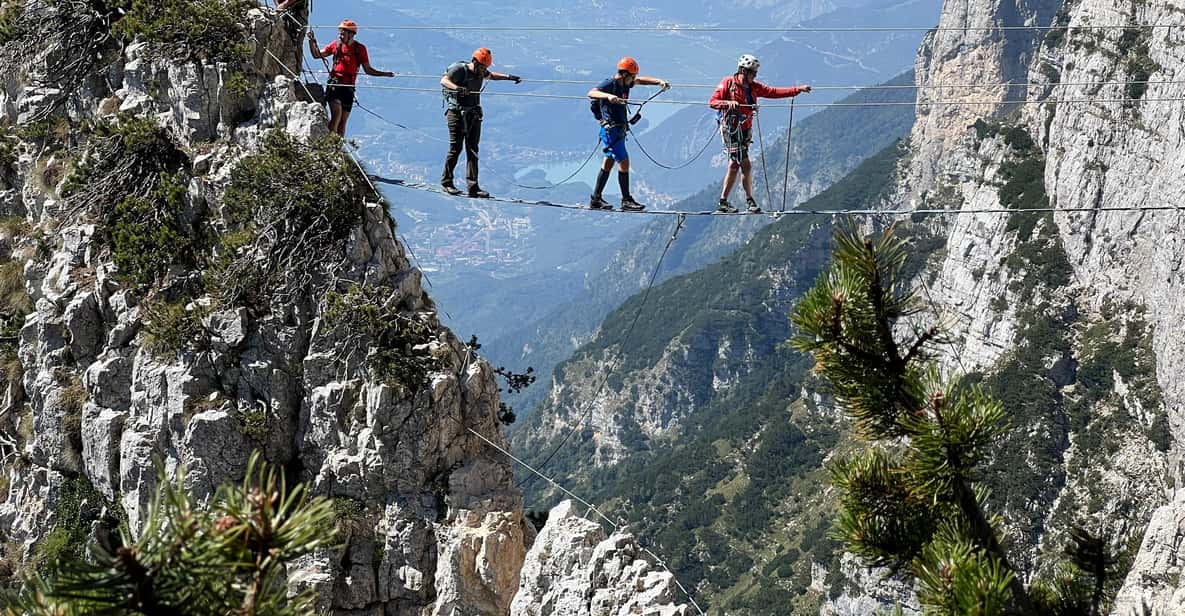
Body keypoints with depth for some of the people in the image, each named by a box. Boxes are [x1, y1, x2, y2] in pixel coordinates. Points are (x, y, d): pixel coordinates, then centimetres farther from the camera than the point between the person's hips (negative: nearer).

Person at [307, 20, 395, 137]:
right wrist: (312, 41, -2)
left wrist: (384, 74, -1)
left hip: (348, 88, 1)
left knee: (343, 120, 4)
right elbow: (316, 55, 12)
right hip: (334, 84, -1)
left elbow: (368, 70, 9)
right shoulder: (336, 45, 5)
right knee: (337, 114, -21)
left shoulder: (360, 48, 4)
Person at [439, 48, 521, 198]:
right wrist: (457, 88, -45)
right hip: (457, 114, -7)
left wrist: (509, 77, 24)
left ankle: (472, 187, 0)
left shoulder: (480, 72, 8)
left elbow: (491, 76, 31)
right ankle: (446, 182, 11)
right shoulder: (459, 69, -14)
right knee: (456, 148, -5)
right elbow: (444, 81, -28)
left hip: (474, 114, 7)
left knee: (472, 149, 1)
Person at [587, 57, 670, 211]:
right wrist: (608, 96, -49)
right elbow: (591, 93, -32)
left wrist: (659, 81, 6)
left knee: (608, 163, 14)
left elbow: (641, 80, 22)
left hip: (619, 129, 10)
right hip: (611, 129, -10)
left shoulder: (625, 83, 8)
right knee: (624, 162, -10)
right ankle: (626, 200, -5)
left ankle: (595, 199, 21)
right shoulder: (609, 84, -17)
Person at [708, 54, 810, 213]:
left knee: (734, 165, 10)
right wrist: (728, 103, -30)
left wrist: (798, 89, -1)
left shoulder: (754, 87, 8)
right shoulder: (728, 83, -8)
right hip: (731, 130, -7)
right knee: (746, 166, -12)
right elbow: (712, 102, -12)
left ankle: (723, 202, 16)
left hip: (745, 130, 7)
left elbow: (774, 92, 5)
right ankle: (750, 201, -3)